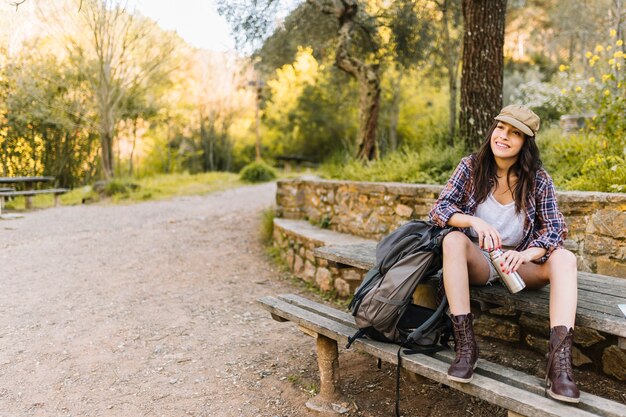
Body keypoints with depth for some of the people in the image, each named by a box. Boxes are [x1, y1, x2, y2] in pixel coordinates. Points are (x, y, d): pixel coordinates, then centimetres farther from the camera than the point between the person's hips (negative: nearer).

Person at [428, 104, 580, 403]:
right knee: (453, 239, -32)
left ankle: (559, 361, -37)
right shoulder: (470, 166, -7)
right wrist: (475, 221, -33)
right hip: (477, 260, -1)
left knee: (565, 258, -25)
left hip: (519, 263, 1)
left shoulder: (538, 179, -5)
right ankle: (465, 345, -33)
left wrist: (524, 254, -30)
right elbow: (439, 209, -13)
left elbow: (554, 228, -9)